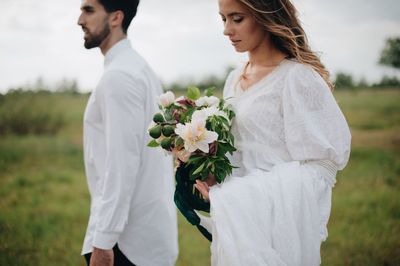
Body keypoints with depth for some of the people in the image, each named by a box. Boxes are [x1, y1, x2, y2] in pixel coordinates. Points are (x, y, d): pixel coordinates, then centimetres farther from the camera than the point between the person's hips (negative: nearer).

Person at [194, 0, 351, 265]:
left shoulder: (299, 77, -14)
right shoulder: (235, 79, 9)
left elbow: (320, 166, -18)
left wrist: (229, 195, -23)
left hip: (277, 220, -7)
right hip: (240, 220, 7)